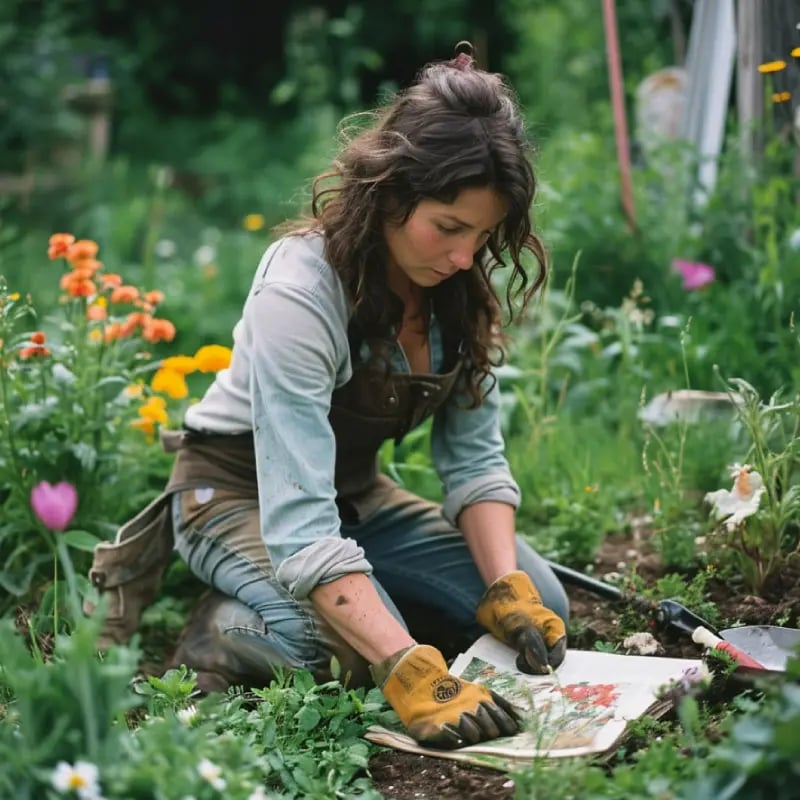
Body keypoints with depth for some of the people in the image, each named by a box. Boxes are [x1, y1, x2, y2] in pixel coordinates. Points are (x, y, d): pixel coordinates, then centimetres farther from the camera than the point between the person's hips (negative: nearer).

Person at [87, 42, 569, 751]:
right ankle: (222, 625, -2)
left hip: (352, 490, 7)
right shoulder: (300, 292, -33)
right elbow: (300, 525, -40)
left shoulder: (464, 283, -12)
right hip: (239, 492, -7)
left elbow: (475, 456, -7)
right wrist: (414, 675, -49)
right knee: (359, 653, -33)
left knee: (539, 606, -5)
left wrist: (510, 591, -24)